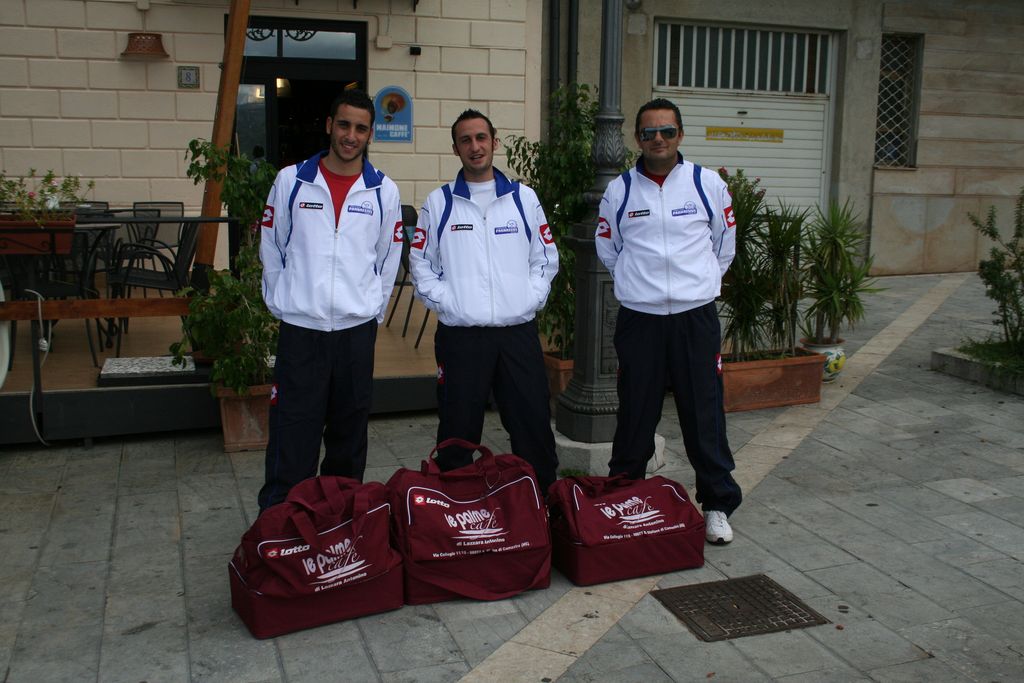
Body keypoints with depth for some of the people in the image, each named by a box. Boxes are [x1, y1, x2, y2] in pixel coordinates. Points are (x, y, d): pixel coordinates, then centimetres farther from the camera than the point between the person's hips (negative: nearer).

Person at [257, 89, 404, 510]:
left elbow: (388, 260, 11)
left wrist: (372, 310, 6)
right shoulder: (291, 181, 2)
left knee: (349, 433, 12)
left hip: (357, 330, 2)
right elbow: (271, 249, 8)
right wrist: (281, 303, 4)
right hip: (300, 329, -1)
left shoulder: (384, 191, 4)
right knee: (292, 433, -2)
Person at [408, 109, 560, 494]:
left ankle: (544, 501, 19)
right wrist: (443, 302, -5)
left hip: (518, 331, 1)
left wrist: (532, 298, -1)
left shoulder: (524, 198, 9)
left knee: (533, 425, 5)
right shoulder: (438, 202, 6)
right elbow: (421, 263, 8)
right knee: (457, 432, 6)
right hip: (460, 335, -1)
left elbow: (546, 257, 13)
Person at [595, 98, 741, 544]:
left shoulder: (708, 184, 2)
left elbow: (724, 244, 14)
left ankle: (717, 504, 18)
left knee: (705, 414, 3)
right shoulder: (619, 191, 3)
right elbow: (607, 249, 15)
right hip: (638, 319, 0)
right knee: (635, 414, 7)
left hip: (696, 317, 0)